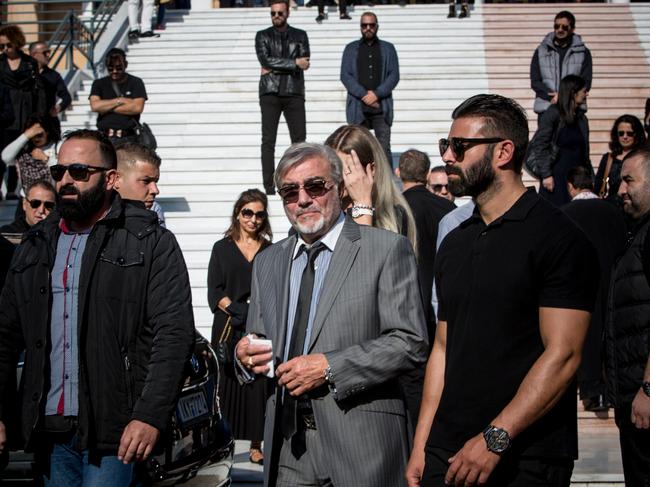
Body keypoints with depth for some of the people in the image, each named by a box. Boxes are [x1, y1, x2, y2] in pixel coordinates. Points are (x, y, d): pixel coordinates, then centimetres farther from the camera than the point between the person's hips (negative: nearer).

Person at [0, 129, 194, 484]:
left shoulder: (151, 244, -3)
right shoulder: (35, 247, 14)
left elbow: (174, 334, -10)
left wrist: (150, 415, -18)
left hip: (115, 430, -5)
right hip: (49, 429, 5)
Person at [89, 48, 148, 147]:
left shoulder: (135, 82, 7)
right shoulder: (99, 83, 13)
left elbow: (138, 107, -7)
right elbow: (95, 106, -3)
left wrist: (106, 107, -2)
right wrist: (120, 100, -3)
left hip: (127, 138, -1)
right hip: (104, 137, 1)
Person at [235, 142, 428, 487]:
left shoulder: (388, 249, -4)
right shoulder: (267, 262, 12)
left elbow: (410, 343, -11)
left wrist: (329, 367, -18)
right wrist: (245, 354, -4)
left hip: (360, 443, -4)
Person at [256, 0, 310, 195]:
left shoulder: (300, 36, 12)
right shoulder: (262, 36, 9)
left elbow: (304, 63, -3)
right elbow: (265, 59, -8)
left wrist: (274, 68, -9)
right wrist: (294, 63, -10)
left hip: (294, 93, 1)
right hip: (270, 93, -1)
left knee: (299, 140, -2)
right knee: (268, 141, -4)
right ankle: (269, 187, -2)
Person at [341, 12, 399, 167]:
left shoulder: (388, 48, 13)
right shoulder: (351, 48, 13)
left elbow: (394, 75, 4)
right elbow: (345, 75, 3)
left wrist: (376, 94, -10)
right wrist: (363, 95, -9)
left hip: (381, 107, 0)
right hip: (358, 107, 1)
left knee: (384, 148, -5)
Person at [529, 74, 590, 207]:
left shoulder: (581, 117, 12)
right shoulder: (553, 114, -6)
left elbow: (584, 151, 15)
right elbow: (538, 146, -10)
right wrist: (546, 175, -14)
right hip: (557, 176, -6)